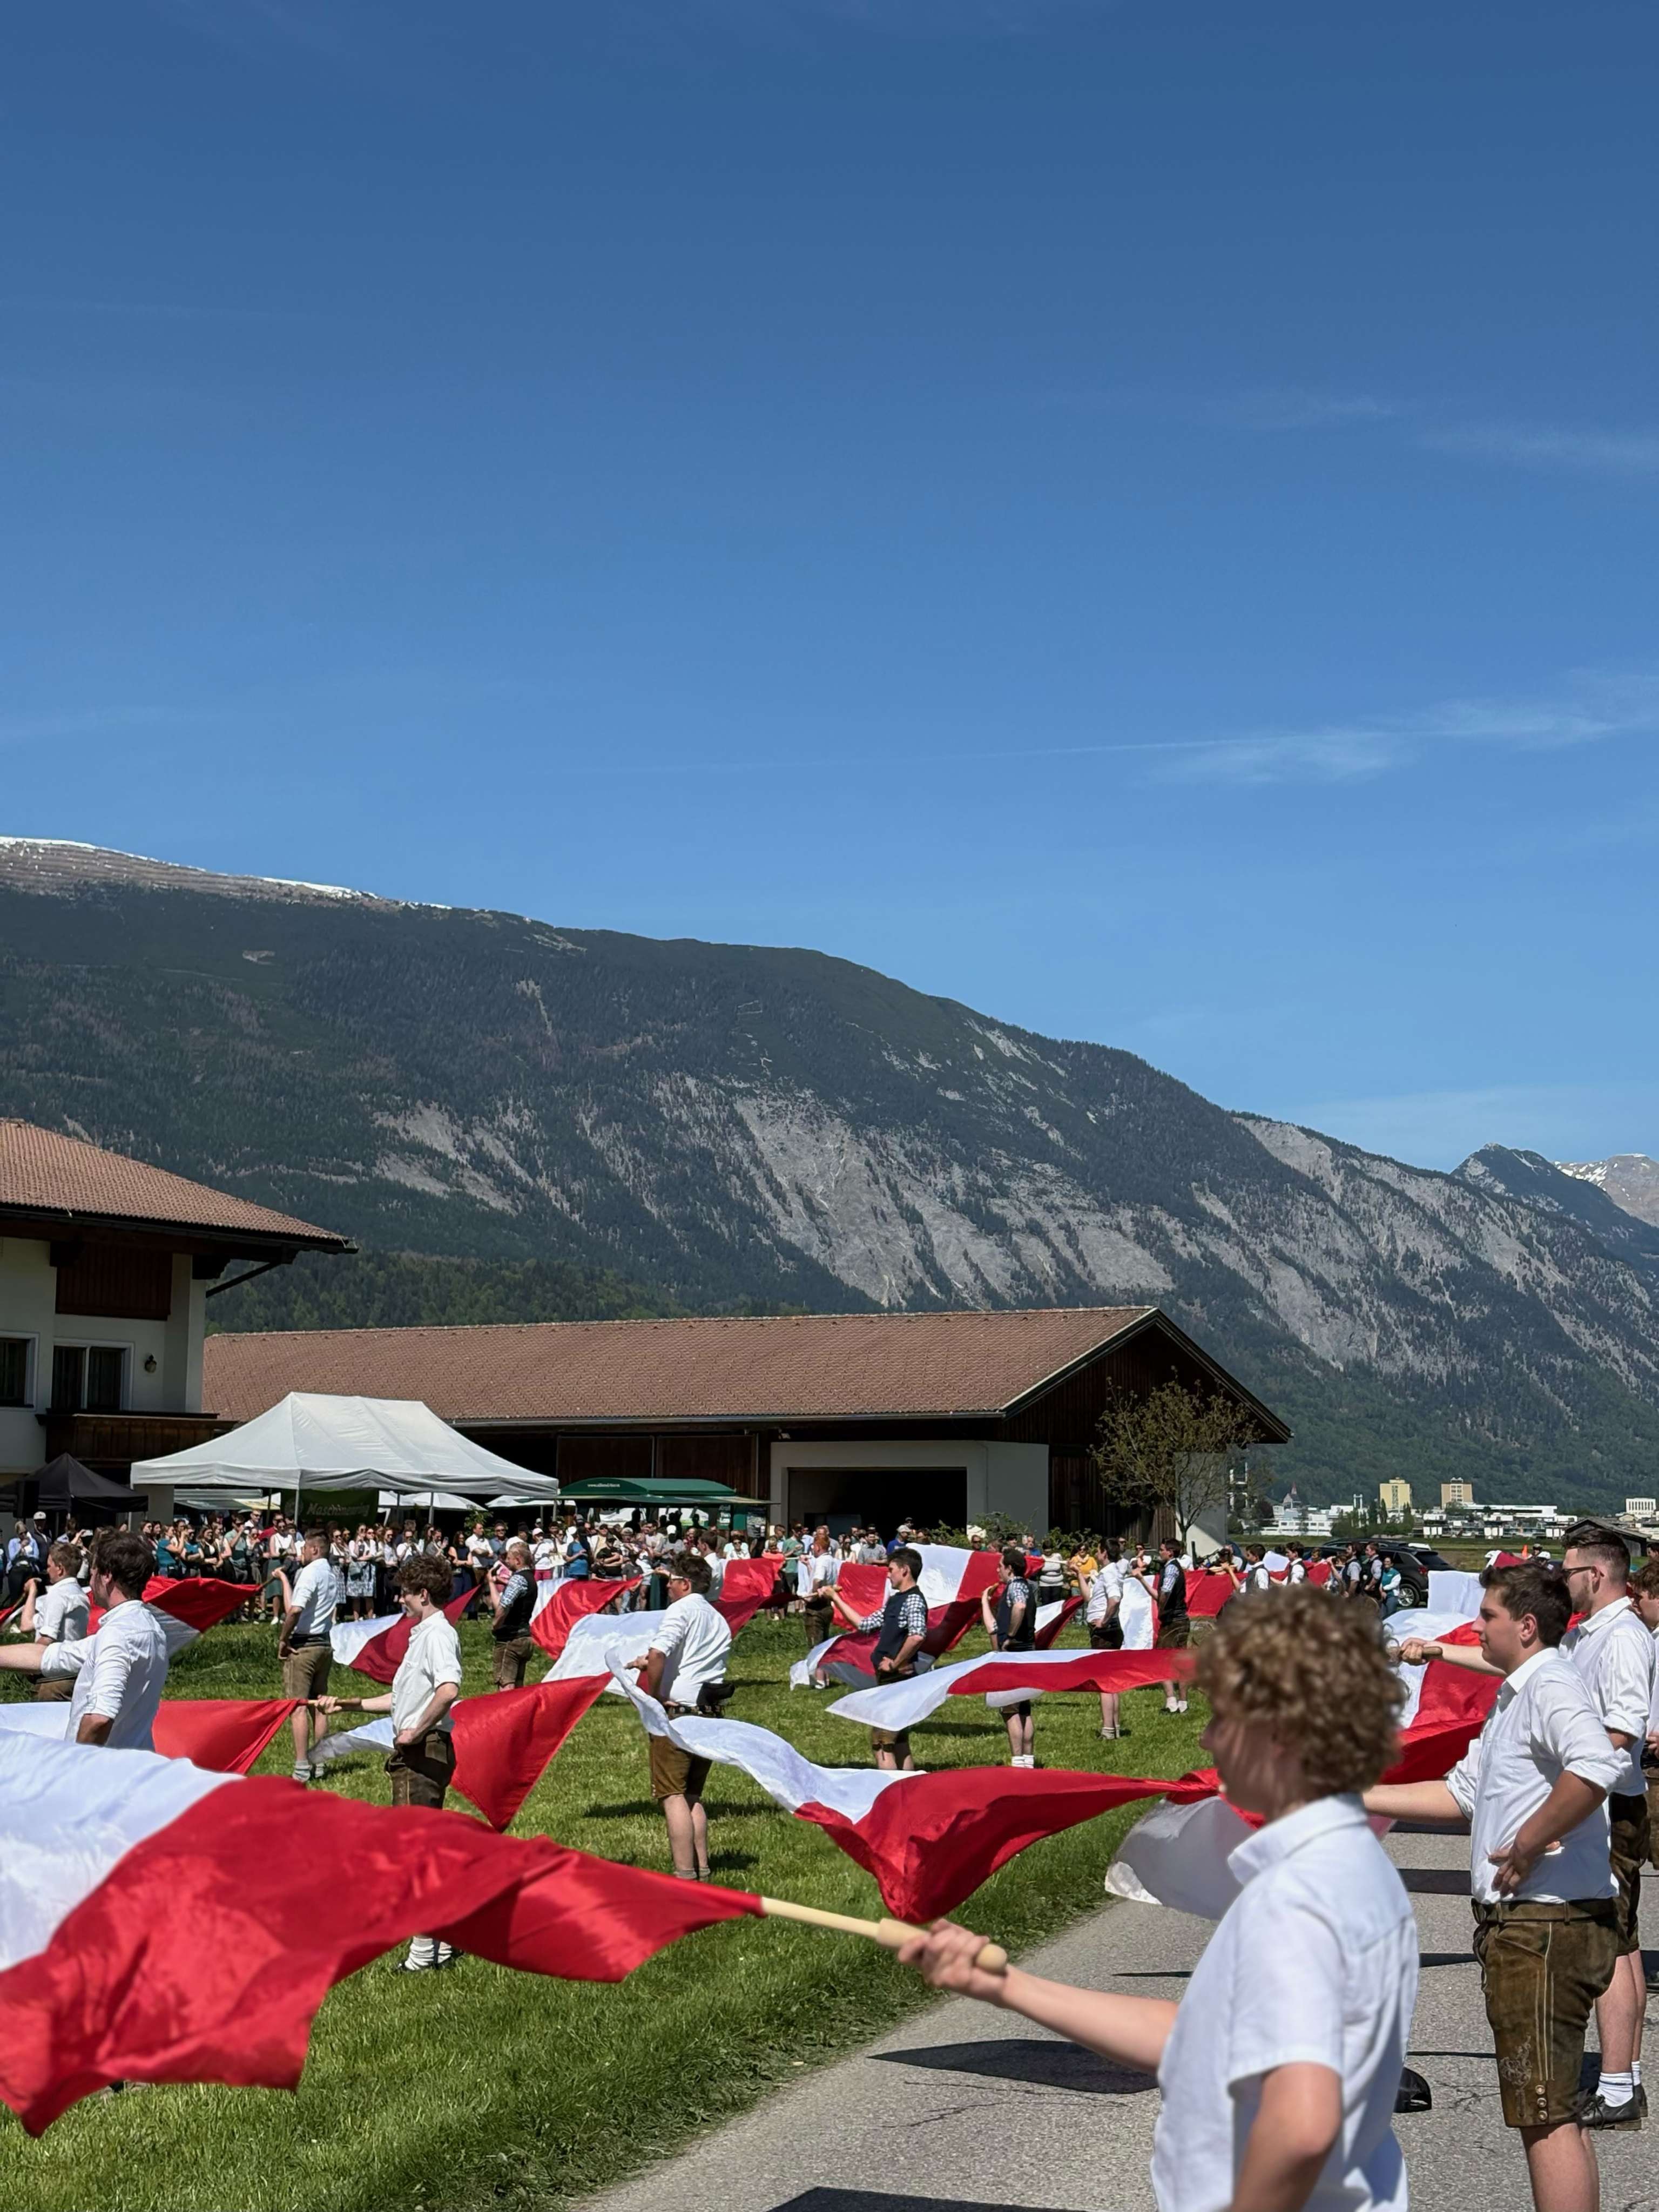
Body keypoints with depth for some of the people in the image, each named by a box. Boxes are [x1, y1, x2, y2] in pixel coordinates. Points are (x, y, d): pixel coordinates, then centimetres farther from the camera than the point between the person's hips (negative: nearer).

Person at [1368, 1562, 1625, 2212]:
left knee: (1546, 2116, -7)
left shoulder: (1551, 1686, -15)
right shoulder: (1514, 1697, 19)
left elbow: (1596, 1768, -35)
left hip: (1546, 1926, -11)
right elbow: (1463, 1793, 25)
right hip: (1523, 1922, 11)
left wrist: (1526, 1846, -26)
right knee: (1556, 2114, 16)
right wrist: (1357, 1799, 21)